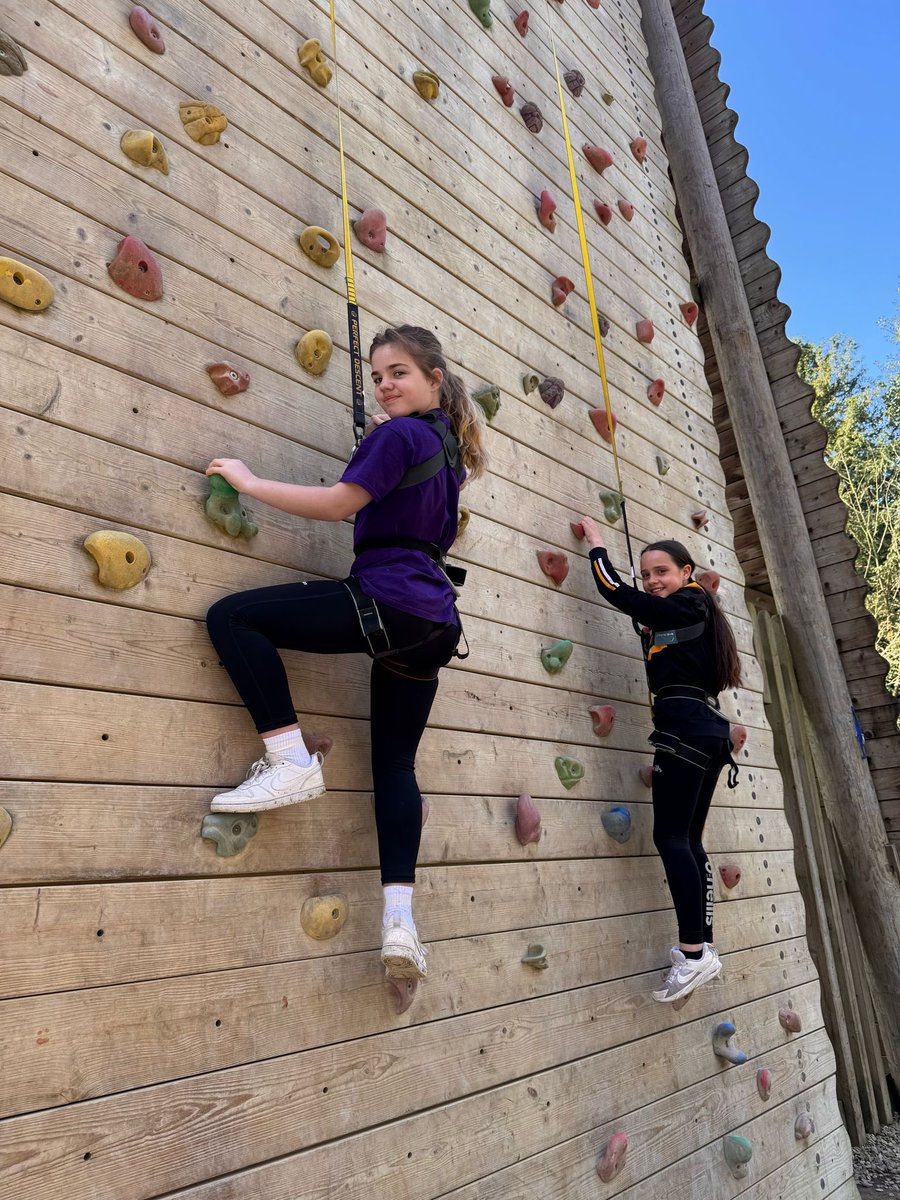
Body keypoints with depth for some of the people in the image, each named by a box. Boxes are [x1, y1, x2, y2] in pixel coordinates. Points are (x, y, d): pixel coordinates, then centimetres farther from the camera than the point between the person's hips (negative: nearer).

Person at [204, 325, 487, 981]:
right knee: (395, 764, 12)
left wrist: (249, 481, -1)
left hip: (386, 602, -9)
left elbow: (338, 503, -11)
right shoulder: (448, 445, 22)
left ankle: (293, 762, -10)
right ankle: (400, 920, 7)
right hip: (433, 622, 10)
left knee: (231, 616, -6)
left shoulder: (399, 435, -5)